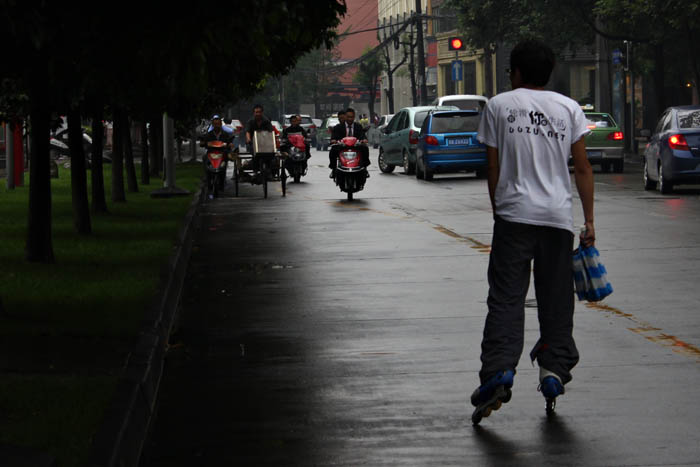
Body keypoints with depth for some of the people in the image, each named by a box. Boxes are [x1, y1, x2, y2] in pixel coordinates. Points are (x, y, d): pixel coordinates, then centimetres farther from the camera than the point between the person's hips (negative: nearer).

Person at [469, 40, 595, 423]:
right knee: (556, 298, 10)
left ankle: (499, 369, -19)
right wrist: (589, 220, 9)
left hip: (513, 215, -2)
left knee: (506, 297, -5)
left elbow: (493, 169, 5)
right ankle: (554, 370, 5)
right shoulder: (569, 108, 8)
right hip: (558, 218, 2)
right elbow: (582, 169, 6)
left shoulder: (498, 106, 5)